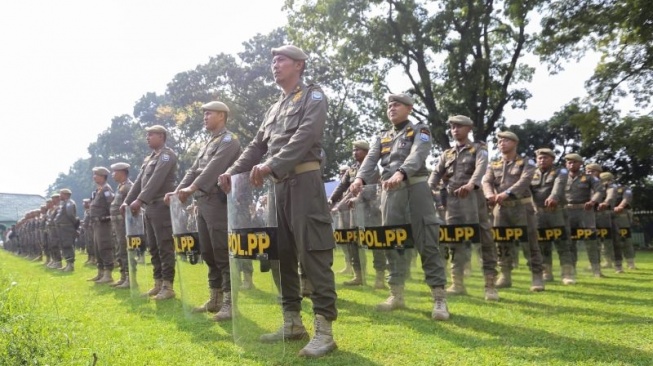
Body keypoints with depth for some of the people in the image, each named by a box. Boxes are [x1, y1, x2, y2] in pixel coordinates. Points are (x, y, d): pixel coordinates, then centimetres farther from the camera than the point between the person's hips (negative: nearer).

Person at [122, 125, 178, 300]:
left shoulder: (167, 155, -7)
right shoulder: (148, 159, 20)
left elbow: (157, 179, -18)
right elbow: (139, 181, 18)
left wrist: (140, 200, -24)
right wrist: (127, 201, 9)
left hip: (162, 207, -9)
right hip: (150, 208, 9)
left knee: (165, 247, -7)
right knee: (153, 248, 11)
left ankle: (168, 285, -4)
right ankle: (158, 282, 18)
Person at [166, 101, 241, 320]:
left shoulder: (229, 140, -5)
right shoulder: (208, 144, 23)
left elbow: (214, 168, -18)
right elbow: (194, 170, 19)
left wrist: (191, 188, -25)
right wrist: (177, 191, 6)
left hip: (219, 203, -9)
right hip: (203, 204, 9)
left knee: (223, 254, -8)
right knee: (208, 254, 11)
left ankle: (229, 302, -5)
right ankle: (214, 300, 19)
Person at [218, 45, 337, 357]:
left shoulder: (313, 96, 2)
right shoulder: (274, 108, 24)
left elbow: (305, 136, -15)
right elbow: (257, 145, 19)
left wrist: (271, 165, -24)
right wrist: (233, 171, 4)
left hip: (304, 180, -8)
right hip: (278, 185, 8)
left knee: (313, 253, -11)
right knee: (282, 254, 8)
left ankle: (324, 330, -8)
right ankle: (292, 323, 17)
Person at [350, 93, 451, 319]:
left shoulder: (420, 131, 6)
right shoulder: (382, 137, 20)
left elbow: (417, 155, -15)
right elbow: (371, 159, 2)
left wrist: (400, 173, -35)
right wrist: (360, 178, -20)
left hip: (416, 188, -5)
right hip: (390, 191, 5)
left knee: (427, 242, -7)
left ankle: (439, 298, -5)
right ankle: (396, 295, 13)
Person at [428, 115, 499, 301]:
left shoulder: (479, 149, 5)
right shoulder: (446, 154, 19)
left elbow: (481, 167, -15)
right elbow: (436, 173, 8)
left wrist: (471, 184, -37)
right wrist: (429, 190, -14)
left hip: (472, 197, -4)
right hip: (452, 200, 5)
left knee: (484, 239, -6)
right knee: (454, 241, 4)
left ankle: (490, 284, -3)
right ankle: (457, 283, 10)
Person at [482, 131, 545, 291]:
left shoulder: (526, 163, 3)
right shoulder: (494, 166, 14)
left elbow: (524, 181, -14)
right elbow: (486, 182, -2)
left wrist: (507, 193, -30)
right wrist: (490, 195, -26)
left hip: (521, 207, -3)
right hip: (501, 208, 4)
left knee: (529, 243, -3)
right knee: (502, 243, 6)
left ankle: (537, 277, 3)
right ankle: (505, 276, 15)